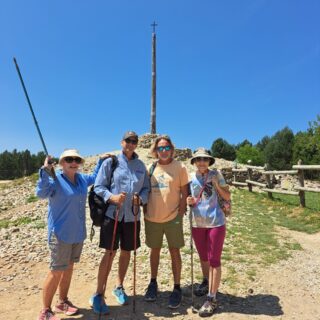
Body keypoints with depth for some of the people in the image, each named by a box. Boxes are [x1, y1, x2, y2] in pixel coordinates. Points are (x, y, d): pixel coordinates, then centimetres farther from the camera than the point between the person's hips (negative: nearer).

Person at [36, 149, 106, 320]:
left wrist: (101, 161, 17)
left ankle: (62, 302, 35)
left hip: (78, 233, 7)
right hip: (60, 234, -7)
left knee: (69, 267, 18)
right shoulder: (55, 179, -14)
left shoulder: (81, 178, 6)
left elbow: (94, 177, 27)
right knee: (57, 271, 1)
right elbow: (41, 192, -33)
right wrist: (45, 171, -45)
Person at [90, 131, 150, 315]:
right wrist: (112, 197, -20)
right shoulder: (111, 162, -3)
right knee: (110, 253, -2)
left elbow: (146, 188, 8)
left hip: (132, 215, 4)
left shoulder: (141, 165, 7)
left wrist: (140, 199, -12)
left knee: (126, 252, 14)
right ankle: (98, 295, 14)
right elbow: (98, 186, -4)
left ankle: (119, 287, 35)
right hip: (113, 213, -4)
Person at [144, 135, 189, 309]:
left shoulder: (180, 167, -5)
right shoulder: (151, 167, 2)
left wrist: (180, 213, -8)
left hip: (172, 217, -2)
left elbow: (184, 193, -2)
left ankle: (177, 288, 23)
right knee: (155, 250, 17)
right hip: (152, 217, 3)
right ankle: (153, 283, 35)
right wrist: (146, 211, 4)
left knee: (174, 251, 7)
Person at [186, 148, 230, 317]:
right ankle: (206, 282, 45)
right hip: (197, 223, 4)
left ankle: (212, 298, 13)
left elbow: (227, 196, -4)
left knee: (214, 259, 2)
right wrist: (189, 201, -11)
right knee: (203, 257, 20)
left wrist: (216, 184, -17)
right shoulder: (191, 177, 0)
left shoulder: (216, 174, -6)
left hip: (215, 222, -3)